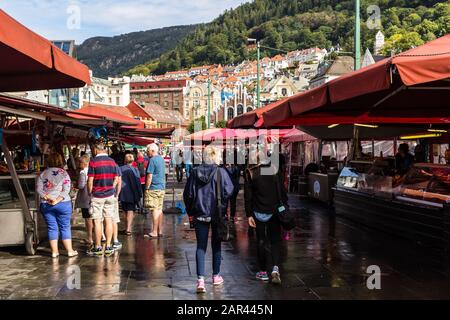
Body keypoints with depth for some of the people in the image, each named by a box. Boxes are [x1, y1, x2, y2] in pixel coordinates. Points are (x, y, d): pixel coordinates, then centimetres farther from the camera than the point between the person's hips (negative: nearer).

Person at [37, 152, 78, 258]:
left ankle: (54, 251, 12)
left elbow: (39, 189, -2)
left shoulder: (43, 173, 5)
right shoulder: (63, 173, -3)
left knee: (52, 228, 9)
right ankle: (69, 250, 9)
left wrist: (47, 197, -8)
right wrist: (57, 200, -14)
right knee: (65, 227, 6)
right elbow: (66, 190, -12)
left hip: (46, 204, 2)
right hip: (63, 204, -2)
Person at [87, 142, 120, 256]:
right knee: (109, 220, 7)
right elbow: (116, 179, 7)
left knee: (97, 221, 1)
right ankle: (108, 247, 8)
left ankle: (98, 247, 4)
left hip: (97, 195, -4)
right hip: (110, 195, 4)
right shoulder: (112, 161, 5)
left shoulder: (93, 161, -10)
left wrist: (90, 193, 2)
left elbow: (90, 180, -10)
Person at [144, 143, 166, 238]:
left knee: (154, 210, -7)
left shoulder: (152, 160, -13)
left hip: (154, 188, -9)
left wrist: (147, 188, -10)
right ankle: (160, 231, 16)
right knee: (159, 209, 12)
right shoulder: (161, 159, 15)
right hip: (162, 187, 9)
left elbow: (149, 175, -15)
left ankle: (154, 232, -6)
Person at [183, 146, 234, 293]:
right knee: (216, 245, 14)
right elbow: (229, 191, -15)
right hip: (217, 214, -2)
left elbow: (187, 194, 1)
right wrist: (226, 210, 1)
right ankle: (216, 276, 26)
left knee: (201, 246, 4)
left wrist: (190, 212, 11)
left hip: (200, 215, 2)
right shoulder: (221, 172, -10)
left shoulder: (195, 172, -1)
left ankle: (200, 279, -6)